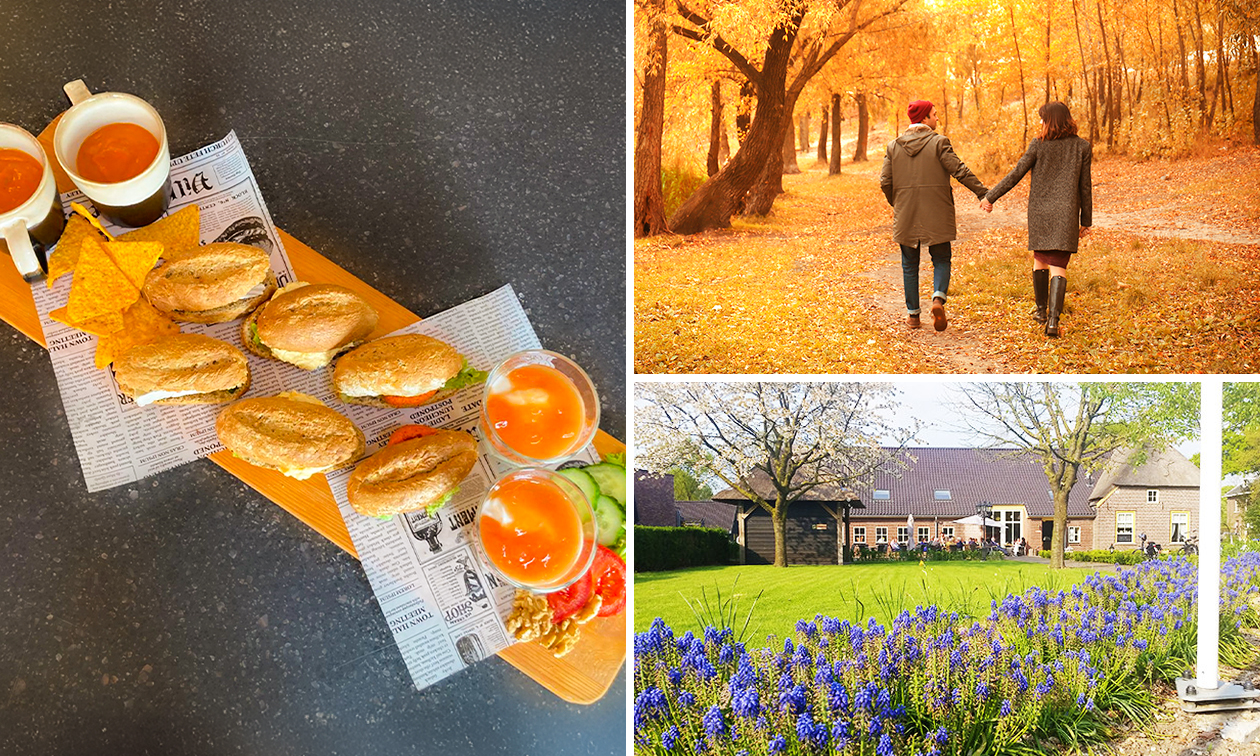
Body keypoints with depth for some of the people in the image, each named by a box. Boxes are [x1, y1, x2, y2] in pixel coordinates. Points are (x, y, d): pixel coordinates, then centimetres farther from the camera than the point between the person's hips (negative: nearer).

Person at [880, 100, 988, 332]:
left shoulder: (893, 146, 3)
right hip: (936, 217, -3)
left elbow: (885, 182, 3)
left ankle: (913, 314, 14)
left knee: (909, 265, 13)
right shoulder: (939, 142, -8)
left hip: (905, 216, 3)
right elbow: (960, 171, -13)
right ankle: (938, 298, -15)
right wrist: (983, 193, -8)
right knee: (941, 261, 10)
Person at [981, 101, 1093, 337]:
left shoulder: (1038, 145, -3)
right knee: (1058, 266, -5)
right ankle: (1053, 320, -19)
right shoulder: (1082, 147, 2)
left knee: (1040, 259, 20)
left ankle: (1041, 310, 32)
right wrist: (1086, 221, 11)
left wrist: (990, 196, 7)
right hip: (1066, 213, 0)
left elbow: (1016, 174, -3)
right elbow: (1085, 187, 4)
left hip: (1039, 211, 0)